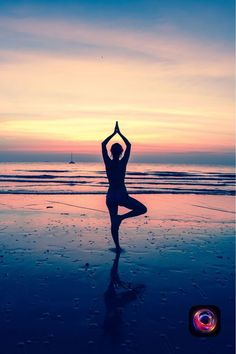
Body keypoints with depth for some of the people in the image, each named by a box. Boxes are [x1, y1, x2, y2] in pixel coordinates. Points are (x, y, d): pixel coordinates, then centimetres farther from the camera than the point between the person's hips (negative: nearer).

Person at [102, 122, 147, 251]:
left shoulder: (108, 163, -4)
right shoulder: (123, 163, -9)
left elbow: (103, 144, 7)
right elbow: (129, 145, 3)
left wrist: (114, 133, 10)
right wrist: (119, 133, 9)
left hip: (110, 196, 4)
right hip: (122, 196, -4)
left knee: (113, 222, 14)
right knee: (142, 209, 9)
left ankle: (117, 247, 17)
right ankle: (121, 217, -7)